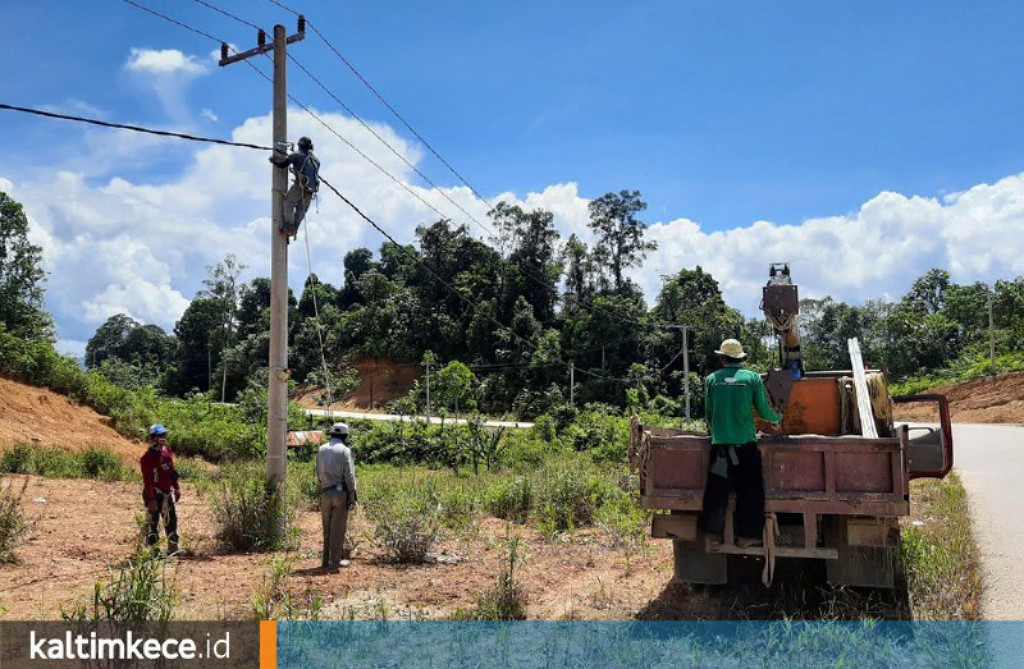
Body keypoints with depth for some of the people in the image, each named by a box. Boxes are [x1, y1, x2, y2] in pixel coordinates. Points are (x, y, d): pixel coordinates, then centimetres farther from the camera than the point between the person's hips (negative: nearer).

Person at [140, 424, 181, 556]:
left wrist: (176, 488, 14)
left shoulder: (167, 451, 5)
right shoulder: (147, 457, -18)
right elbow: (147, 480, -19)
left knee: (171, 520, 14)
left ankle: (173, 548, 25)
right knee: (152, 522, -1)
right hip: (154, 494, -8)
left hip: (167, 492, 8)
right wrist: (150, 499, -21)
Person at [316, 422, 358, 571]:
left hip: (325, 493, 5)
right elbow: (349, 476, -11)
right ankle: (335, 561, 4)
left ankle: (326, 559, 17)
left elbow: (318, 473, 10)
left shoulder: (321, 450, 8)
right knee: (338, 528, 2)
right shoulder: (345, 450, -8)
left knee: (327, 528, 13)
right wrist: (353, 497, -5)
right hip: (341, 493, -4)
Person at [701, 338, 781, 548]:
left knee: (717, 491, 8)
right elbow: (764, 411, 4)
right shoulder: (753, 378, 0)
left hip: (720, 443, 2)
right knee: (749, 491, 7)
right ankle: (746, 535, 8)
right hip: (745, 444, -1)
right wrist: (778, 418, 26)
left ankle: (713, 533, 14)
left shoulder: (712, 379, 4)